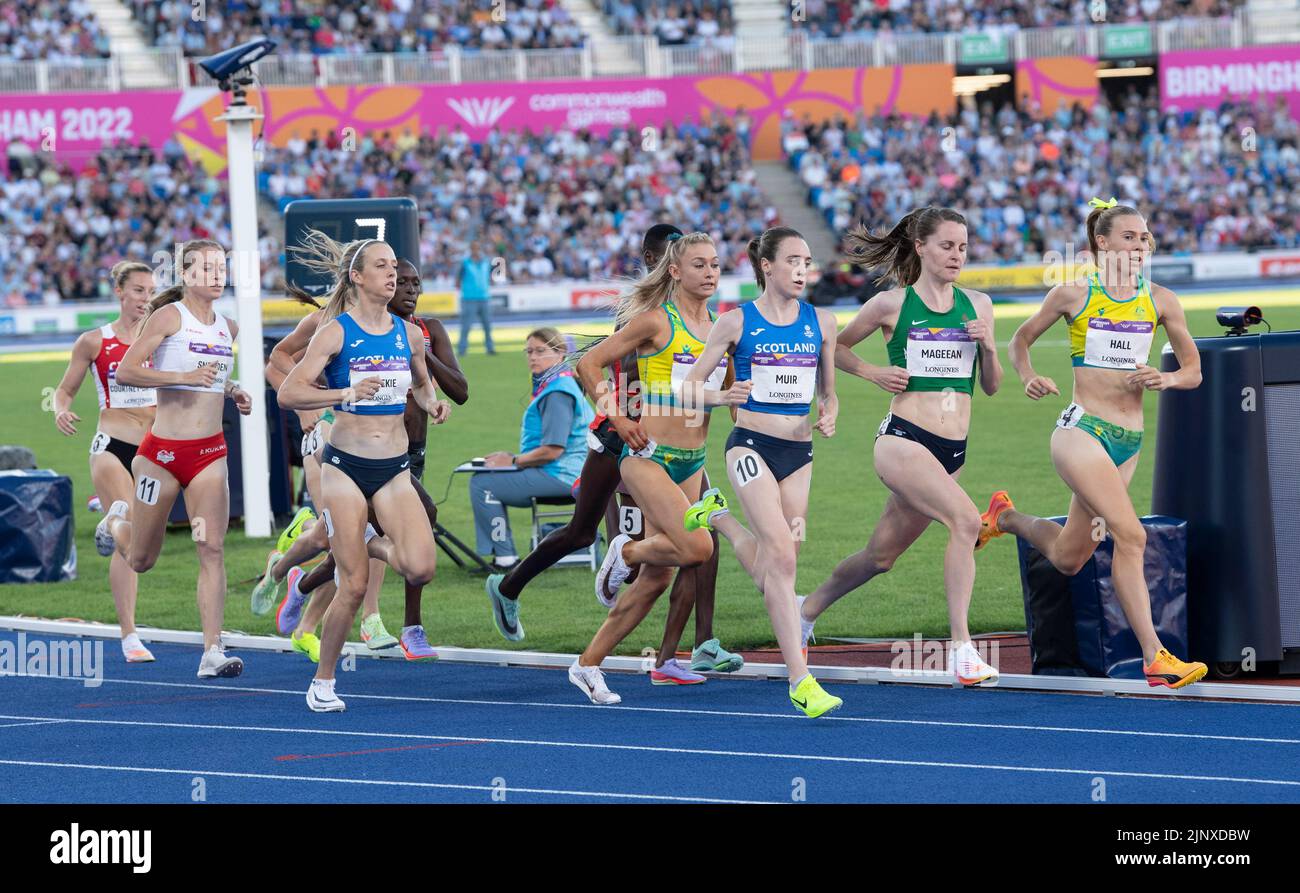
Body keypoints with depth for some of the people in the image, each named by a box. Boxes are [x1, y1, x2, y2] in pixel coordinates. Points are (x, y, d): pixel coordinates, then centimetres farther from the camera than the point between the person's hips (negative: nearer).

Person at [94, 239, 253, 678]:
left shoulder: (228, 328, 9)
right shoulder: (169, 316, -10)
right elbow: (126, 370, -16)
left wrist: (233, 391, 9)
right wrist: (183, 376, -26)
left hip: (210, 453, 4)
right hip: (162, 451, -4)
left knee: (212, 550, -12)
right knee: (140, 560, 12)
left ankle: (212, 653, -13)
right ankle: (118, 520, 48)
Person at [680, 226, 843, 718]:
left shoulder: (821, 323, 7)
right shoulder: (737, 322, -3)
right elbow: (689, 386, 1)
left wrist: (828, 418, -5)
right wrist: (722, 396, -20)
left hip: (798, 453, 5)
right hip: (751, 446, -5)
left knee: (772, 576, 7)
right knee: (782, 557, -18)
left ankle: (720, 518, 35)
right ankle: (800, 681, -18)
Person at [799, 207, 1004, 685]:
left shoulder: (978, 305, 9)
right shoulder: (891, 305, -3)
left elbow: (991, 386, 14)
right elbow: (837, 346, 12)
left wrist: (988, 347, -4)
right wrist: (873, 372, -4)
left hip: (952, 450, 6)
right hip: (902, 439, -6)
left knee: (881, 556, 15)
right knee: (966, 519, -28)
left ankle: (809, 608, 41)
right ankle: (961, 647, -26)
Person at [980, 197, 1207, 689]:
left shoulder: (1160, 301, 5)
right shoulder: (1073, 296, -3)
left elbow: (1194, 371, 10)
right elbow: (1021, 339, 12)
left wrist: (1166, 378, -11)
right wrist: (1029, 378, -6)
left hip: (1129, 442, 5)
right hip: (1081, 430, -5)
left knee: (1067, 558, 13)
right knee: (1130, 535, -21)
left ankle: (1004, 516, 44)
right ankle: (1155, 657, -19)